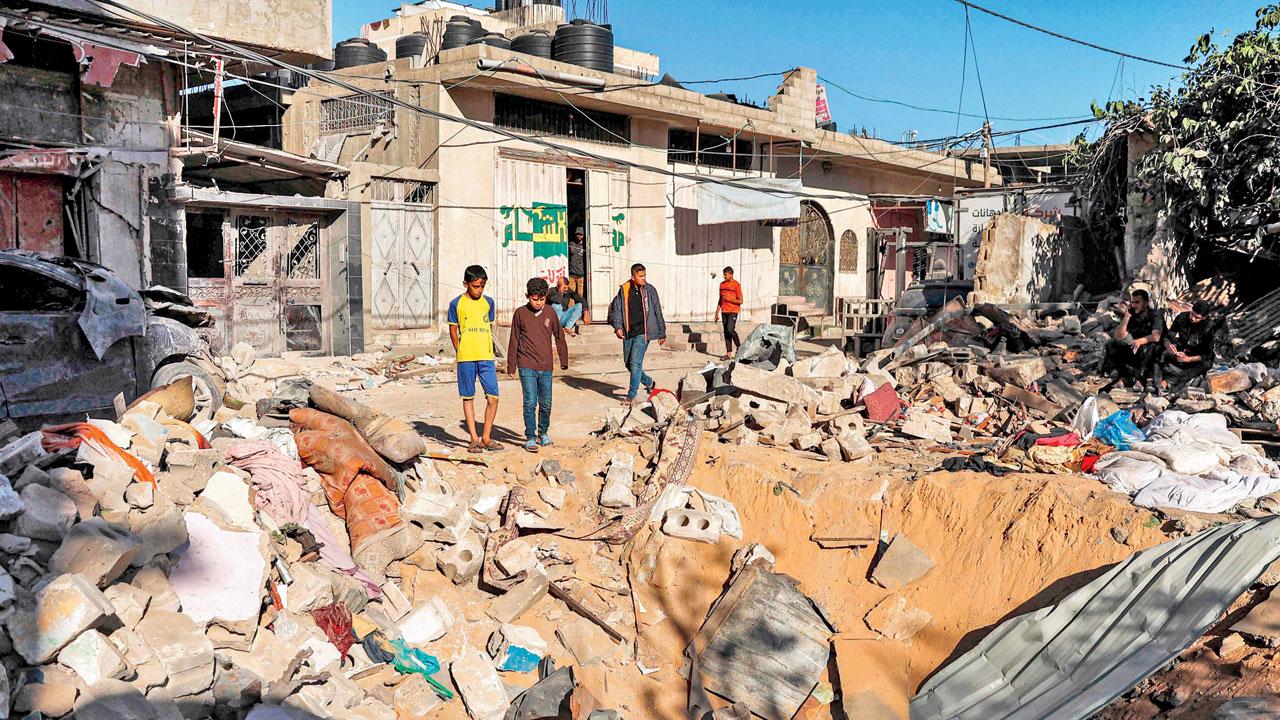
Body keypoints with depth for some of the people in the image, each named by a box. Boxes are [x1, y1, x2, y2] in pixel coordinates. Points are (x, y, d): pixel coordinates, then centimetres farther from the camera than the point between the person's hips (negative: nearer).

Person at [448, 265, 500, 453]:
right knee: (468, 397, 5)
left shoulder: (488, 302, 9)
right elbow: (453, 331, 6)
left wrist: (484, 349, 11)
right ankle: (474, 439, 13)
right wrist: (461, 353, 2)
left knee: (493, 398, -3)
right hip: (465, 358, -2)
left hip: (486, 357, 2)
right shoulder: (456, 303, 1)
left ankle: (486, 437, 11)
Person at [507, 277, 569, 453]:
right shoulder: (520, 313, -2)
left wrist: (564, 360, 15)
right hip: (527, 367, -2)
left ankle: (543, 432, 29)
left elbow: (559, 337, 12)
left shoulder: (550, 313, 3)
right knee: (530, 402, -7)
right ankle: (530, 437, 3)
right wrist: (511, 365, 5)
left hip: (546, 367, 2)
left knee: (546, 403, 9)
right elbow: (514, 341, 4)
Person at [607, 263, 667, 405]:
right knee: (628, 363, 13)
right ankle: (648, 382, 36)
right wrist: (617, 326, -12)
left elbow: (658, 312, 6)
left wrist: (662, 334, 8)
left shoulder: (649, 290, 0)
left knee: (635, 363, -12)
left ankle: (631, 395, -4)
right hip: (628, 333, 4)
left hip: (642, 333, -4)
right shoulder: (624, 290, 4)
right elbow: (616, 310, 5)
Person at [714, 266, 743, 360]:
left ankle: (739, 347, 4)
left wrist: (728, 299, -16)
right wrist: (717, 313, 15)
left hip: (733, 311, -6)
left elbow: (740, 301, -8)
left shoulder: (736, 285, -7)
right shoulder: (722, 284, 11)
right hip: (724, 311, 6)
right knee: (726, 332, 4)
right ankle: (728, 353, 7)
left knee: (730, 329, -17)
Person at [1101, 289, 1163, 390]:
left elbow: (1156, 337, -29)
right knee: (1111, 345, -13)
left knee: (1149, 347, -38)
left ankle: (1141, 377, -21)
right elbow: (1119, 337, -12)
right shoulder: (1131, 316, -2)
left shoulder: (1155, 315, -13)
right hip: (1136, 351, 5)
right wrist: (1126, 316, -20)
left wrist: (1140, 341, -47)